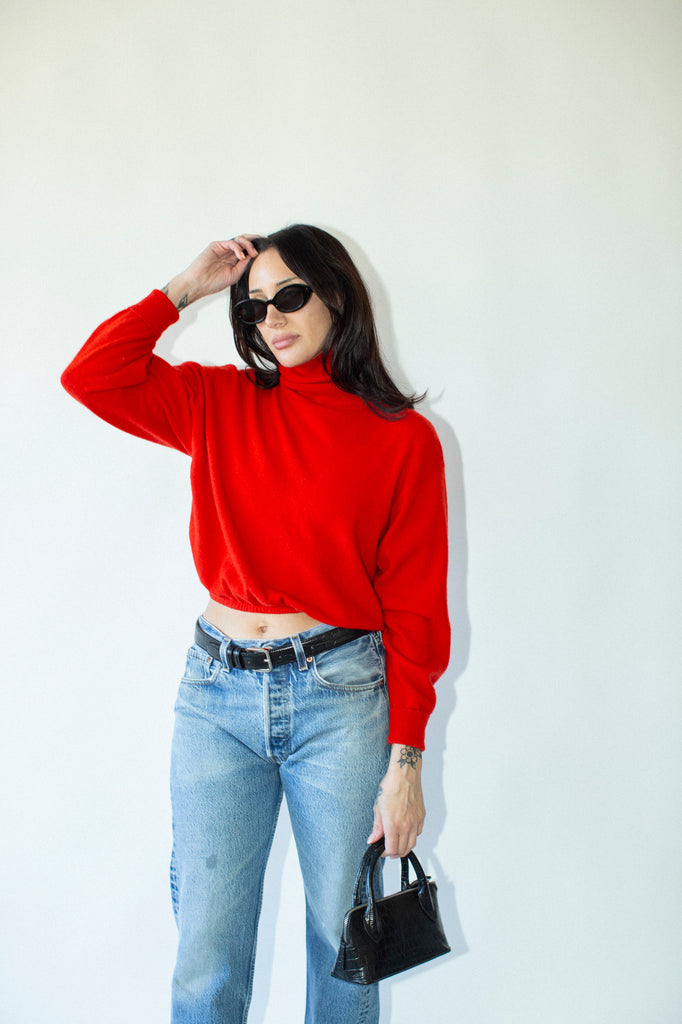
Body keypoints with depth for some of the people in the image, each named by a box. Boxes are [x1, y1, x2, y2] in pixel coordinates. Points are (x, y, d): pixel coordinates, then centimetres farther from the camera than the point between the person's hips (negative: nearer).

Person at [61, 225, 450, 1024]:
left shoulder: (403, 438, -1)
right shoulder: (221, 405, 8)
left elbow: (415, 606, -2)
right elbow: (89, 376, -2)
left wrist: (405, 760, -6)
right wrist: (184, 290, 1)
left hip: (339, 695, -1)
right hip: (216, 692, 2)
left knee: (344, 946, 11)